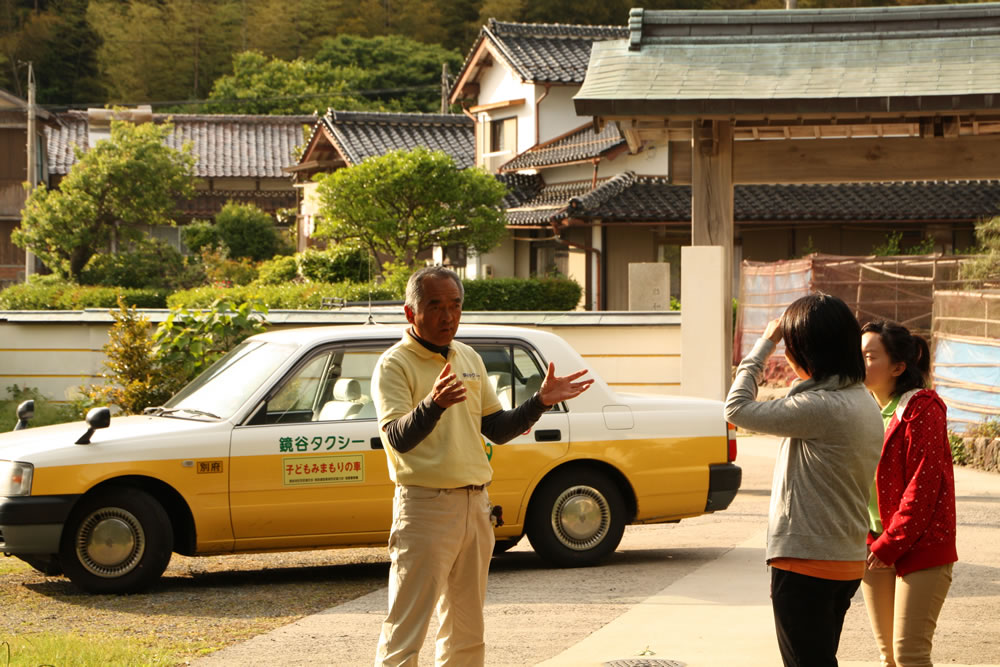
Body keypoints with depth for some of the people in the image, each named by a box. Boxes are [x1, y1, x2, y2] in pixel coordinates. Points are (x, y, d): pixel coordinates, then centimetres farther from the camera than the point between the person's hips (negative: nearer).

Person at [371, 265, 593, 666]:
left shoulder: (469, 358, 14)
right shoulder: (394, 365, -9)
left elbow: (498, 430, 17)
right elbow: (398, 438, -23)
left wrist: (540, 402, 3)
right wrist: (433, 404, -41)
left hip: (475, 504, 8)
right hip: (424, 506, -7)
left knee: (466, 633, 15)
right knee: (404, 633, -9)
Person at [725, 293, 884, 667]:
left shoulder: (823, 408, -22)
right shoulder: (863, 404, 8)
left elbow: (738, 409, -16)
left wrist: (764, 345, -7)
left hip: (806, 564, -9)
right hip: (846, 561, 9)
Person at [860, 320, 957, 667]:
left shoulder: (922, 411, -12)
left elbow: (923, 487, -16)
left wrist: (888, 547, -15)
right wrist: (867, 544, 2)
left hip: (919, 551, -7)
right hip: (874, 549, 7)